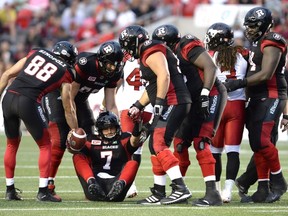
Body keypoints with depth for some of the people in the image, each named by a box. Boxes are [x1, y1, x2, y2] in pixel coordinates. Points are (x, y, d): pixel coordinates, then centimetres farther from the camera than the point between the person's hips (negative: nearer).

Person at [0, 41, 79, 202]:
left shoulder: (36, 53, 23)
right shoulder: (65, 73, 12)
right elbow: (68, 110, 15)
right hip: (28, 102, -4)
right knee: (45, 145, 13)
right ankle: (43, 191, 6)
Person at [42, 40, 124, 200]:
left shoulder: (113, 73, -11)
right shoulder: (85, 63, -33)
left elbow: (111, 106, -2)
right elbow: (68, 99, -27)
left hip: (79, 99, 7)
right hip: (57, 94, -7)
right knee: (59, 140, -18)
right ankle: (48, 186, -13)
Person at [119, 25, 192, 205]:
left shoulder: (152, 52, -10)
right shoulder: (148, 55, 23)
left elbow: (163, 76, -23)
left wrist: (159, 102, -25)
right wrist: (138, 105, 30)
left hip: (173, 102, -11)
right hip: (168, 104, 11)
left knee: (159, 144, -17)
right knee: (155, 146, 13)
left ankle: (180, 189, -24)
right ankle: (159, 193, 17)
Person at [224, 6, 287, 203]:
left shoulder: (272, 43, -11)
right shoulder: (257, 44, 19)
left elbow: (266, 74, -19)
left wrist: (240, 83, -20)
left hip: (271, 98, -10)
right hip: (258, 98, 10)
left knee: (261, 141, -18)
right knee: (257, 144, 5)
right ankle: (263, 190, 8)